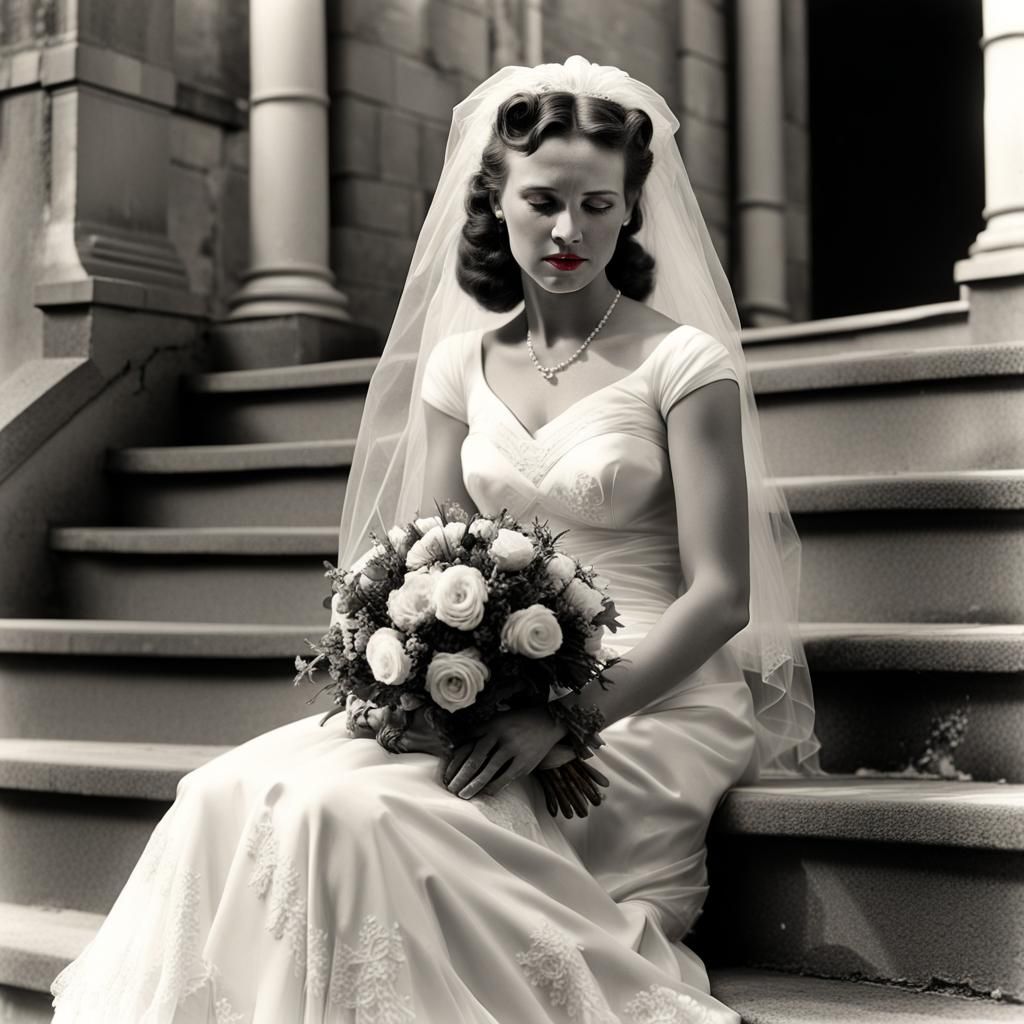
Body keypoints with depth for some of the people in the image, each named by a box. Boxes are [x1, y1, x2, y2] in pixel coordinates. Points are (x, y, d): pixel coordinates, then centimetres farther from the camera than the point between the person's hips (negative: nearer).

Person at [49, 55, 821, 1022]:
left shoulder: (682, 361, -4)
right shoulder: (456, 366, 12)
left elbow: (720, 593, -9)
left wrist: (567, 712, -22)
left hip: (643, 702, -5)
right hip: (487, 695, 5)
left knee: (350, 811, -29)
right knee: (228, 793, -20)